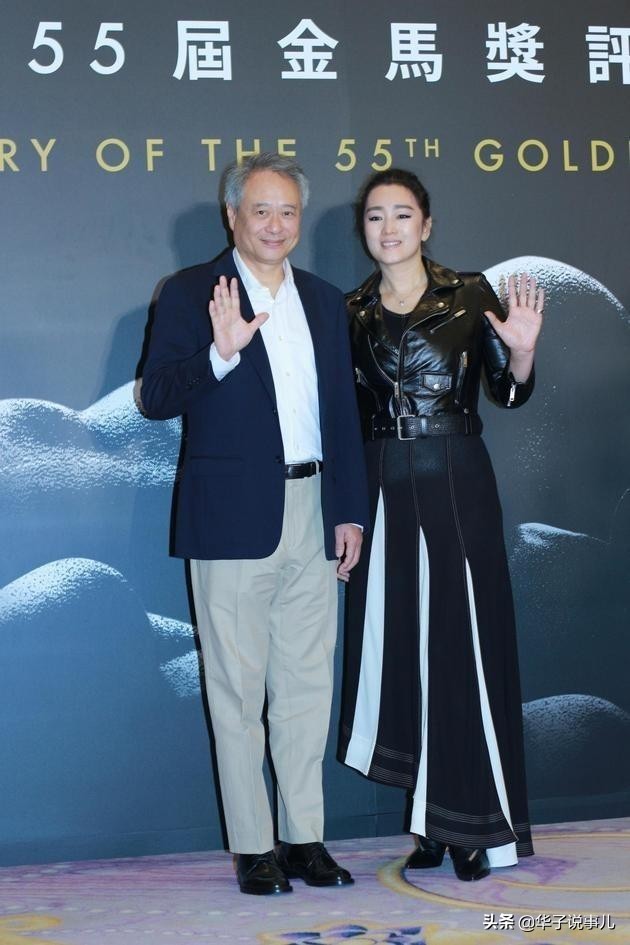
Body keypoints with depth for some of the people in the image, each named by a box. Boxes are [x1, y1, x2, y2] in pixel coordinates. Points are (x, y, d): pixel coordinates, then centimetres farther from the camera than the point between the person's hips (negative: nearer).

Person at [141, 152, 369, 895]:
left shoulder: (324, 300, 14)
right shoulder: (190, 293, -1)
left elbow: (343, 413, 14)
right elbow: (157, 398, -8)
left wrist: (350, 512, 9)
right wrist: (221, 351, -25)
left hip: (312, 514, 5)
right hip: (234, 519, -5)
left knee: (307, 686, 10)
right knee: (238, 691, 2)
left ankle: (304, 838, 20)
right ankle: (252, 848, 12)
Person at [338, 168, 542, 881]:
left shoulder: (469, 293, 2)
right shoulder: (352, 312, 10)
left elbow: (510, 394, 1)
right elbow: (348, 412, 12)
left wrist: (521, 350, -17)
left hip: (455, 486, -3)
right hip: (383, 491, 3)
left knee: (461, 646, -2)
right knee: (401, 649, 5)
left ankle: (475, 824, 8)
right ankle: (431, 823, 16)